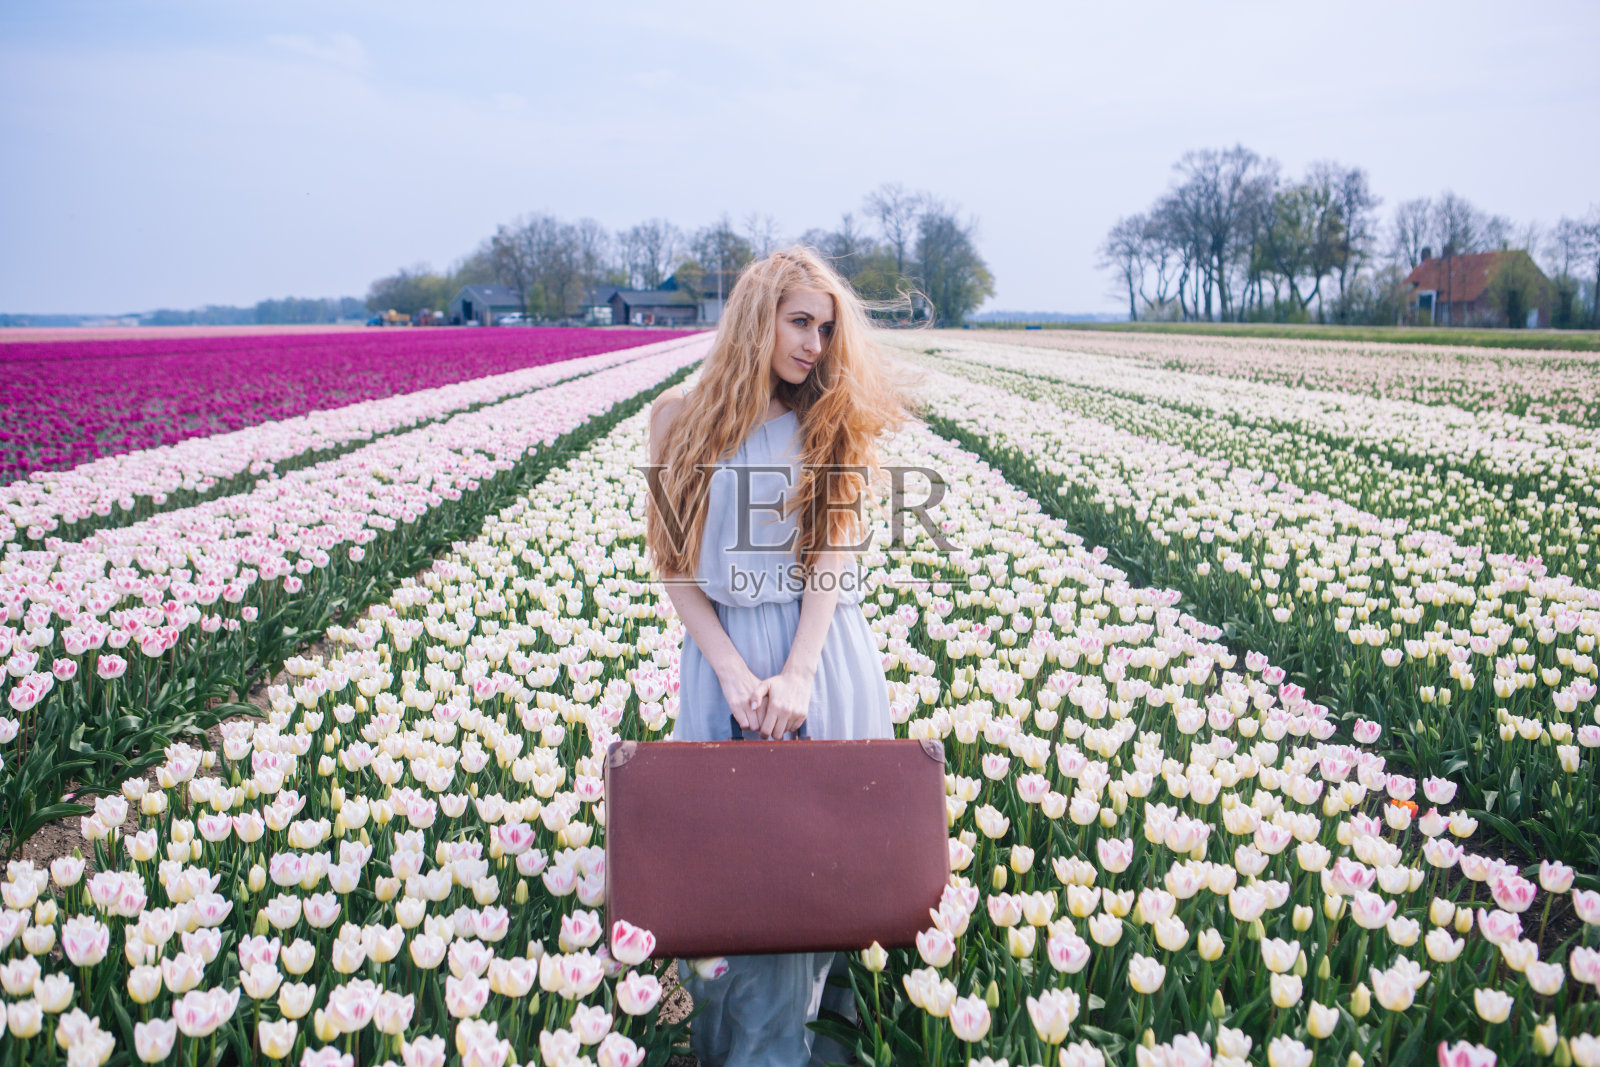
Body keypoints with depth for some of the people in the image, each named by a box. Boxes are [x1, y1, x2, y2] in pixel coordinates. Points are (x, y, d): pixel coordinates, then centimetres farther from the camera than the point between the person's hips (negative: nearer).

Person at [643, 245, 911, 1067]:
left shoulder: (829, 420, 4)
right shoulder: (681, 415, 2)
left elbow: (836, 550, -4)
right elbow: (672, 560, -2)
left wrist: (797, 674, -16)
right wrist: (735, 673, -13)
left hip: (824, 654, 1)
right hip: (725, 657, 0)